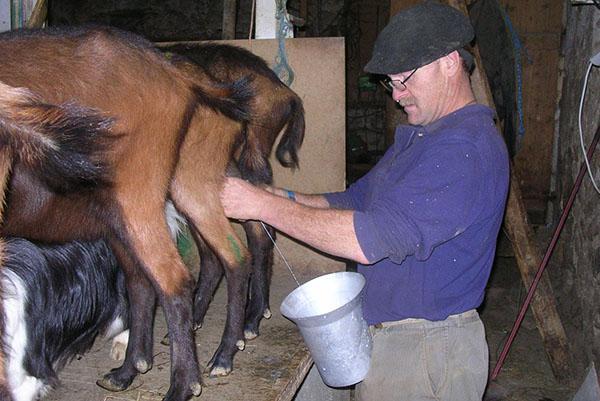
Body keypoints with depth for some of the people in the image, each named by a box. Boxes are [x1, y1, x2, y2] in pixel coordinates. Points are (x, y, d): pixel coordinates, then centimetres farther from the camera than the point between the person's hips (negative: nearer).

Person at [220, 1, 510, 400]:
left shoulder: (467, 149, -24)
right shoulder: (419, 136, 13)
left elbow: (371, 239, -31)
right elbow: (360, 198, 15)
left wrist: (264, 206, -25)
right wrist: (289, 200, -3)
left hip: (427, 352, -9)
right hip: (385, 334, 9)